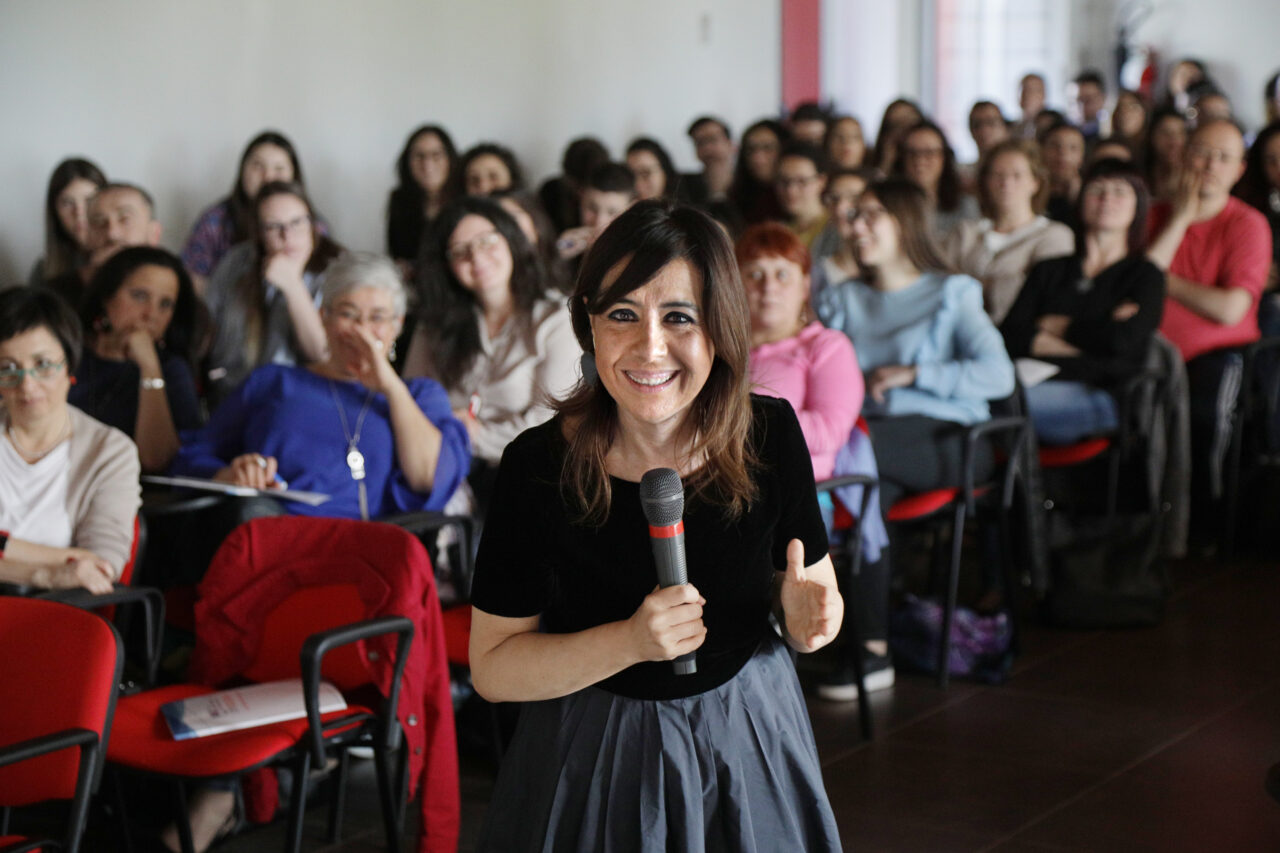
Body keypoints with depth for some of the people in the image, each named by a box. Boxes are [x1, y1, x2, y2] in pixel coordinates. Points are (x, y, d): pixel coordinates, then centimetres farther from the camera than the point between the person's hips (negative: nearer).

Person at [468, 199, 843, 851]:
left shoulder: (771, 436, -13)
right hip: (597, 760, -2)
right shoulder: (538, 465, -19)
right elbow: (491, 669, -15)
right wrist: (630, 641, -28)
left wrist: (806, 615, -24)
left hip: (749, 740, 2)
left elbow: (814, 592, -1)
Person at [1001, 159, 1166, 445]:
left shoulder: (1145, 275, 16)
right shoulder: (1049, 271, 26)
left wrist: (1054, 326, 8)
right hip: (1034, 382, 4)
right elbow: (1009, 336, 8)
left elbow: (1123, 338, -5)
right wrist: (1091, 334, -2)